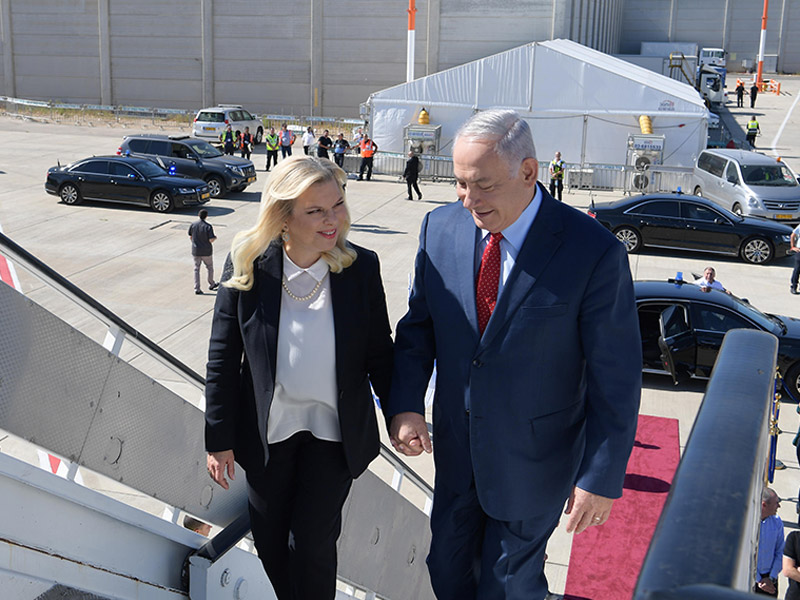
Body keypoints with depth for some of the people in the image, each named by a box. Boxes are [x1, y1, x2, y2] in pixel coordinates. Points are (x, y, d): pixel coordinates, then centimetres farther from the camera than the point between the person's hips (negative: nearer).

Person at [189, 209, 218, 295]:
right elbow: (211, 240, -19)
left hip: (196, 251, 3)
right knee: (209, 267, 18)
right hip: (206, 251, -3)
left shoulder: (193, 225, -5)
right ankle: (211, 285, 32)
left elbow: (190, 237, 4)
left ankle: (197, 289, 8)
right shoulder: (208, 226, -18)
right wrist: (215, 237, 3)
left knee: (196, 269, 11)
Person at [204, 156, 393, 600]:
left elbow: (379, 354, -1)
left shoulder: (361, 268, -12)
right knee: (269, 541, 18)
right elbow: (222, 358, -5)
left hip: (334, 431, -1)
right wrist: (219, 438, -3)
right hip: (267, 430, 1)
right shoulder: (248, 267, -13)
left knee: (313, 543, 7)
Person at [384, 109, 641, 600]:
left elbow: (617, 378, -15)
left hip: (534, 458, -4)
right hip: (456, 446, 5)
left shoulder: (593, 252, -22)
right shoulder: (440, 229, -8)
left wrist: (602, 479, -12)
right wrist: (405, 405, -9)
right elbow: (419, 326, 5)